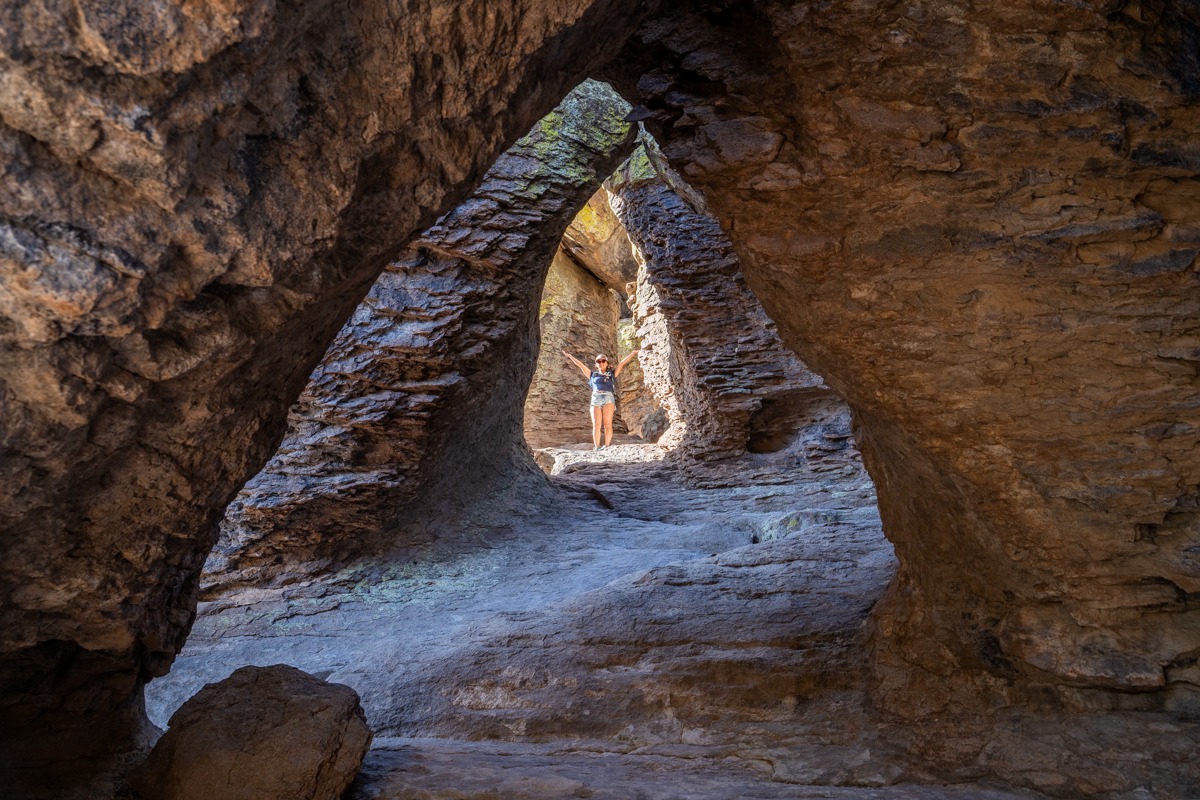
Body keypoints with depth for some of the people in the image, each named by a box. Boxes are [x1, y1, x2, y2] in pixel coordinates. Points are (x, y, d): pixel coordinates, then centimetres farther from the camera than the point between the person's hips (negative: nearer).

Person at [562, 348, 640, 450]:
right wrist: (570, 356, 28)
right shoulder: (593, 375, 27)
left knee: (607, 424, -15)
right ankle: (596, 448, -16)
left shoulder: (612, 374, 24)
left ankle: (607, 447, -20)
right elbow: (580, 365, 27)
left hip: (608, 398, -1)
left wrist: (633, 353, 16)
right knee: (596, 425, -11)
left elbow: (622, 363, 19)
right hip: (596, 399, 1)